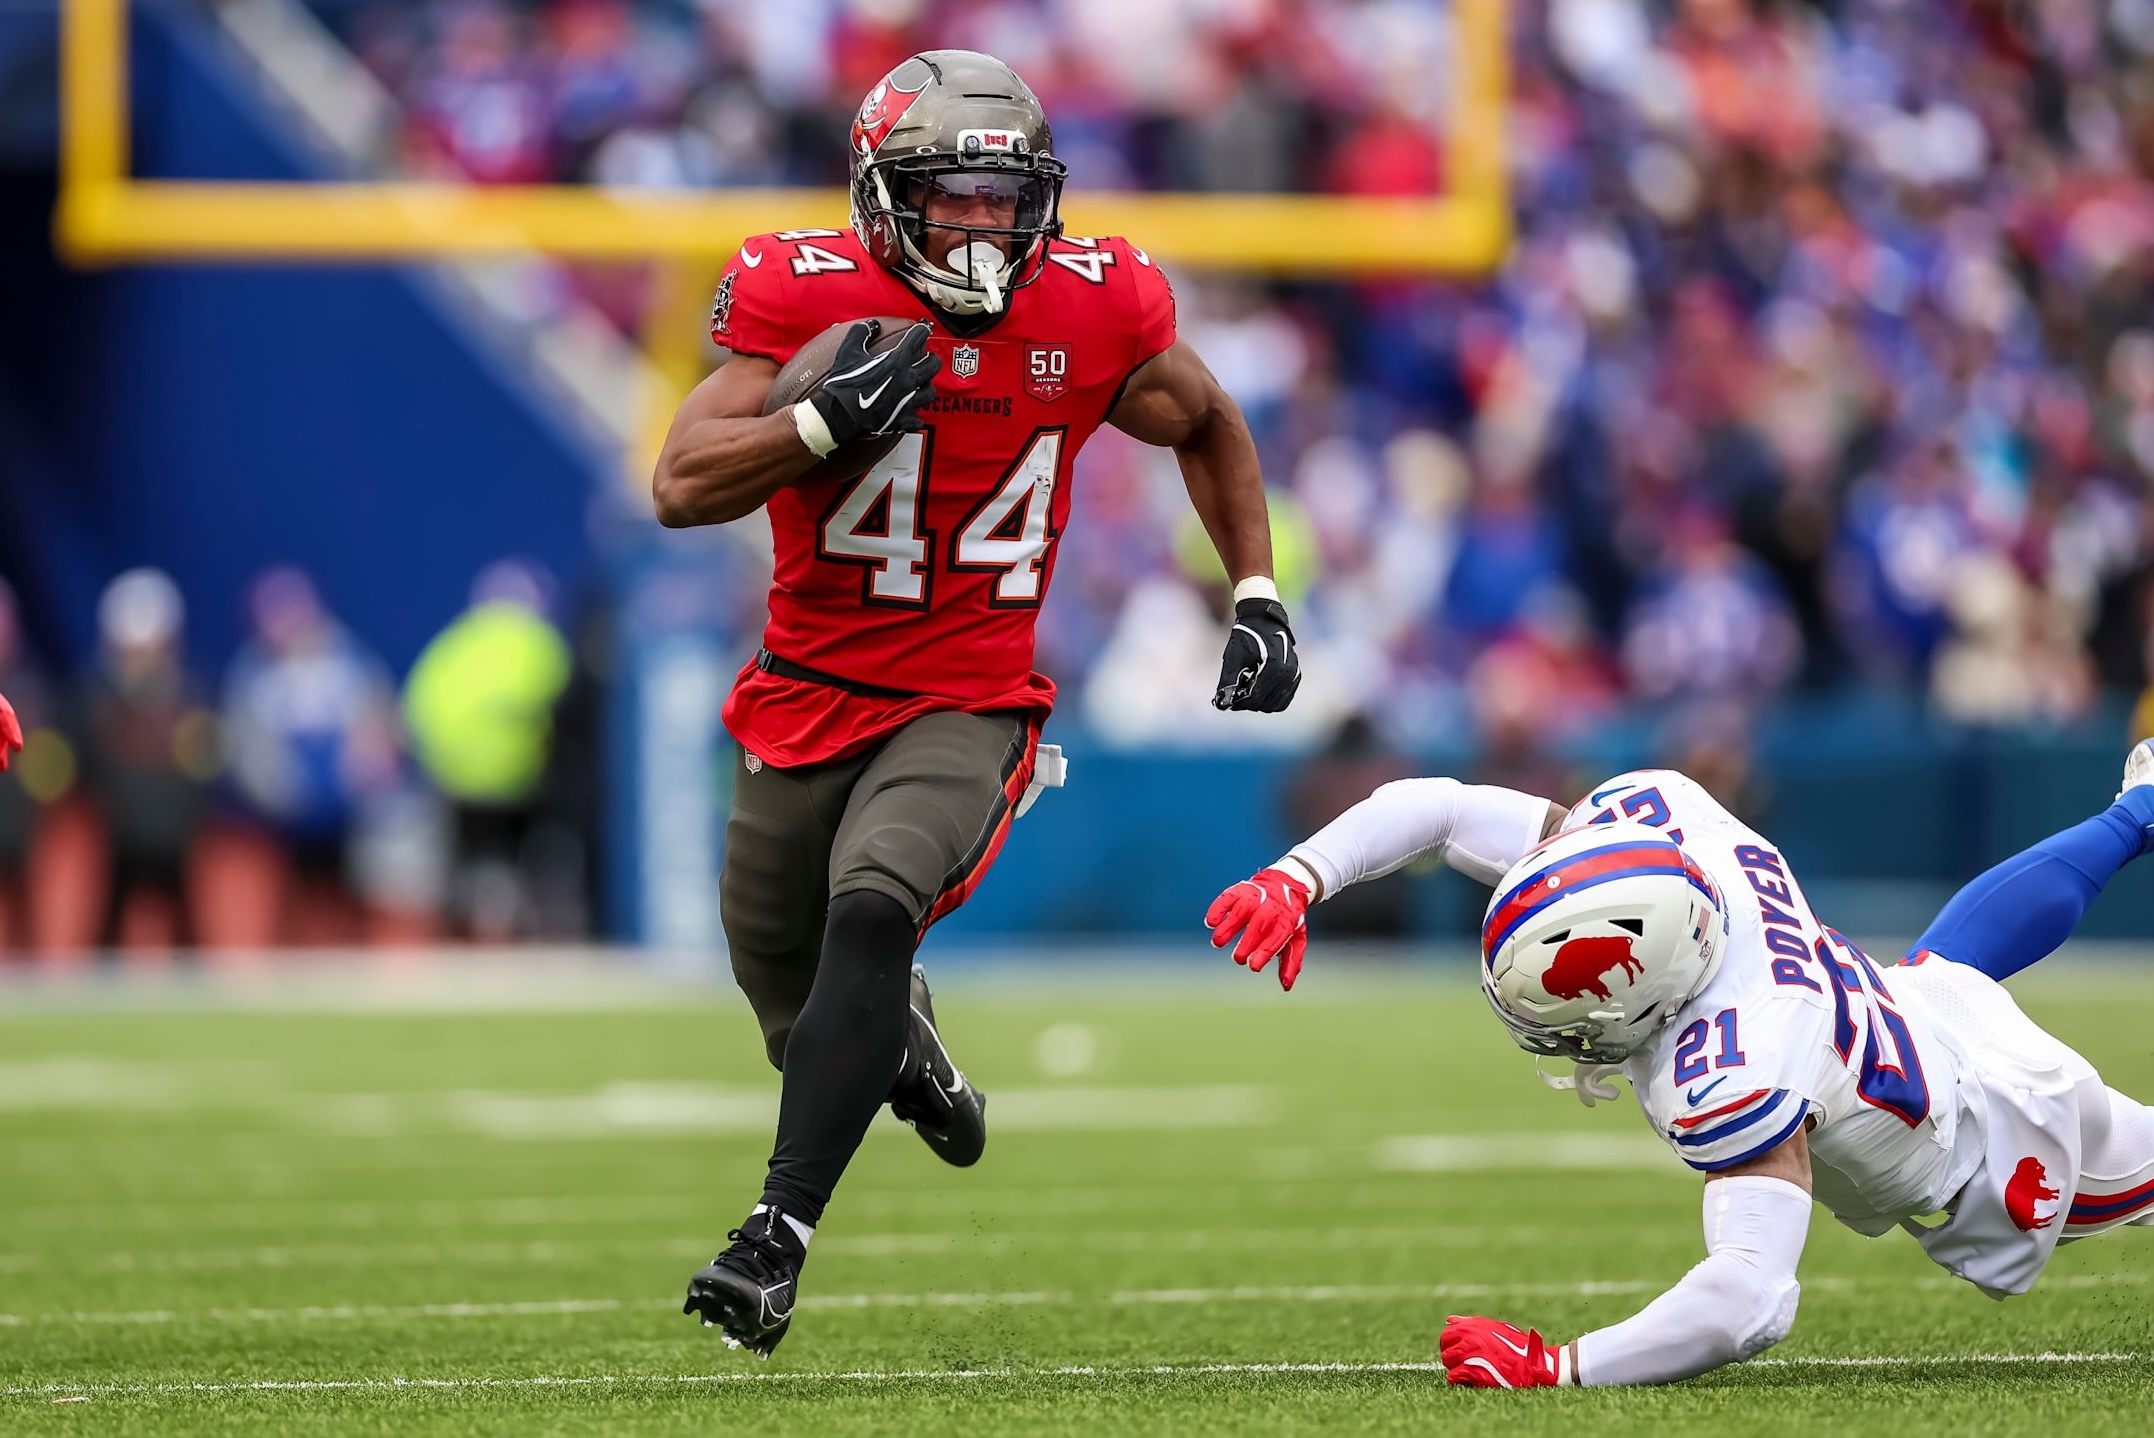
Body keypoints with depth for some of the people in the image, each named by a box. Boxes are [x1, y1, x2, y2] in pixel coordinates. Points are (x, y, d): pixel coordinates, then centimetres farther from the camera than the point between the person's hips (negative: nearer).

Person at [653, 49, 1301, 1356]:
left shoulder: (1091, 313, -6)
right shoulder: (807, 299, -12)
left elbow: (1209, 427, 16)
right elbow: (681, 487, -19)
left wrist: (1258, 597, 9)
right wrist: (830, 420, -31)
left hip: (968, 709, -1)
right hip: (807, 703, 1)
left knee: (870, 914, -29)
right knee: (800, 1021, 13)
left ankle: (778, 1237, -30)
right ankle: (908, 1047, 52)